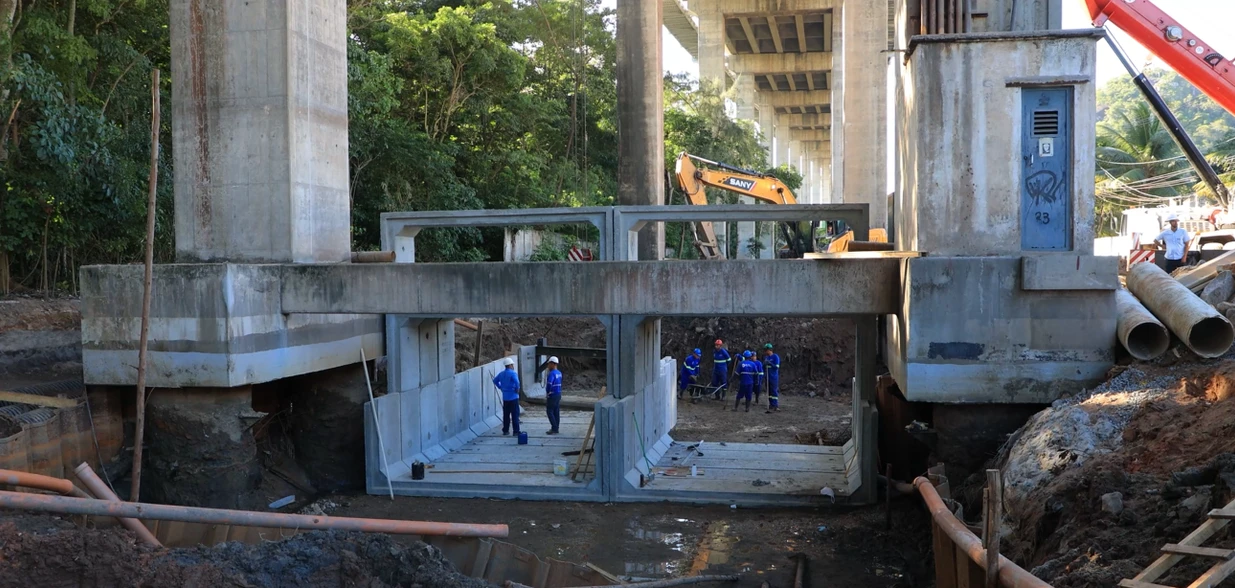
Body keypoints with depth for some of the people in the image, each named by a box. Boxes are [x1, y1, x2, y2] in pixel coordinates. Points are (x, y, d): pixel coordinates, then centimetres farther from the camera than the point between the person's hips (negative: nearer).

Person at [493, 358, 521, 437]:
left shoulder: (501, 374, 10)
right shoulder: (513, 373, -13)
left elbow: (495, 380, 21)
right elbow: (516, 382, -29)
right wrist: (517, 390, -14)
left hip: (505, 397, 7)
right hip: (513, 397, -7)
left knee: (506, 415, 14)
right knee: (515, 415, -3)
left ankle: (505, 430, 18)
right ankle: (516, 431, -4)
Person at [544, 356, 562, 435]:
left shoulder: (551, 374, -18)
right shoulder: (559, 373, 10)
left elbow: (549, 384, -28)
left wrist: (547, 392, -11)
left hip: (552, 395, -9)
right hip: (558, 394, 9)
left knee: (550, 411, -3)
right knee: (556, 412, 11)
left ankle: (554, 429, -7)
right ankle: (556, 428, 15)